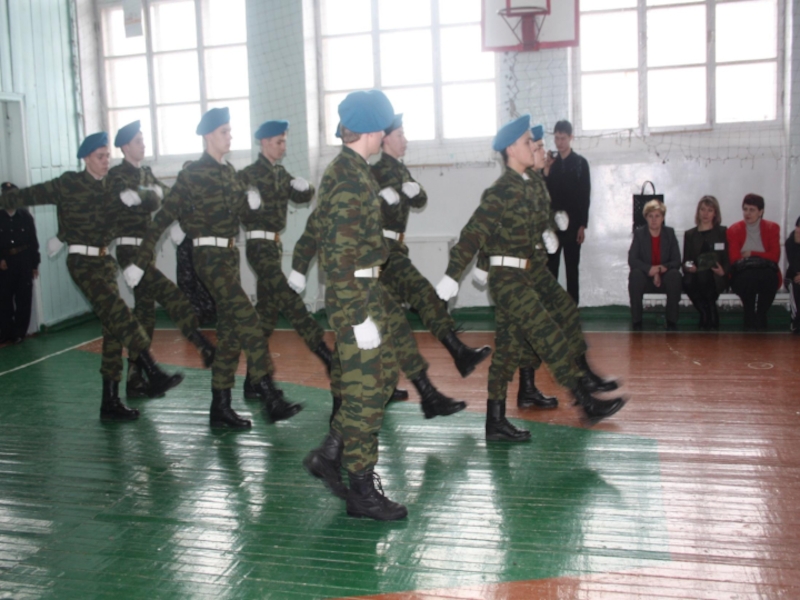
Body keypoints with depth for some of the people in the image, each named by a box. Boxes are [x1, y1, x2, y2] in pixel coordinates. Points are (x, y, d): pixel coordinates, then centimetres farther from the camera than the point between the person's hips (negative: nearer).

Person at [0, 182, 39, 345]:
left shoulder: (25, 216, 2)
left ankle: (19, 332, 12)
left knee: (23, 299, 3)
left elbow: (33, 241, 4)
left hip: (24, 261, 0)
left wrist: (35, 264, 3)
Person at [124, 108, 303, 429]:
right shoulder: (193, 173, -8)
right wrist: (140, 262, -10)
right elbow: (162, 218, -9)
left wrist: (248, 200, -7)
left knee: (230, 332, 8)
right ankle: (271, 399, -12)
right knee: (249, 324, -15)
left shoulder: (229, 171, 13)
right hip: (210, 257, -8)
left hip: (230, 255, 8)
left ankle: (221, 407, 16)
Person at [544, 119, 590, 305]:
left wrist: (583, 225, -7)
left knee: (572, 268, 2)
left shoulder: (581, 163, 2)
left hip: (573, 224, -2)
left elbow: (585, 196, -2)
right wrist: (546, 171, -10)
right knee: (550, 268, 0)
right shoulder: (550, 162, 9)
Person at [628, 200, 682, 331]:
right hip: (645, 277, -1)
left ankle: (672, 323, -22)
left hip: (665, 277, 1)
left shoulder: (670, 233, 4)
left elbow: (676, 261, -2)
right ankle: (636, 323, -26)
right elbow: (632, 260, -11)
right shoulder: (639, 233, 0)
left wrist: (662, 268, -23)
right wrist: (650, 269, -26)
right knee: (635, 274, -34)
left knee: (675, 275, -32)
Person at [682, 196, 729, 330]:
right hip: (695, 276, 2)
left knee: (704, 278, -38)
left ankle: (706, 318, -20)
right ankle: (711, 316, -20)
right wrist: (688, 267, -8)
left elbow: (728, 258, 8)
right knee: (687, 283, -35)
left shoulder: (723, 232, 18)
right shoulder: (690, 234, 23)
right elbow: (685, 261, 17)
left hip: (714, 277, -2)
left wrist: (723, 271, -14)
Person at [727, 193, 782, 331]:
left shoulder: (772, 228, 12)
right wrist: (762, 257, -10)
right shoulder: (734, 230, 9)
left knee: (770, 278, -36)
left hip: (766, 274, 1)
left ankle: (761, 317, -21)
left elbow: (775, 256, 1)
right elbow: (734, 259, -3)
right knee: (748, 278, -37)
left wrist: (752, 254, -4)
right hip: (743, 275, -1)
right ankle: (749, 321, -25)